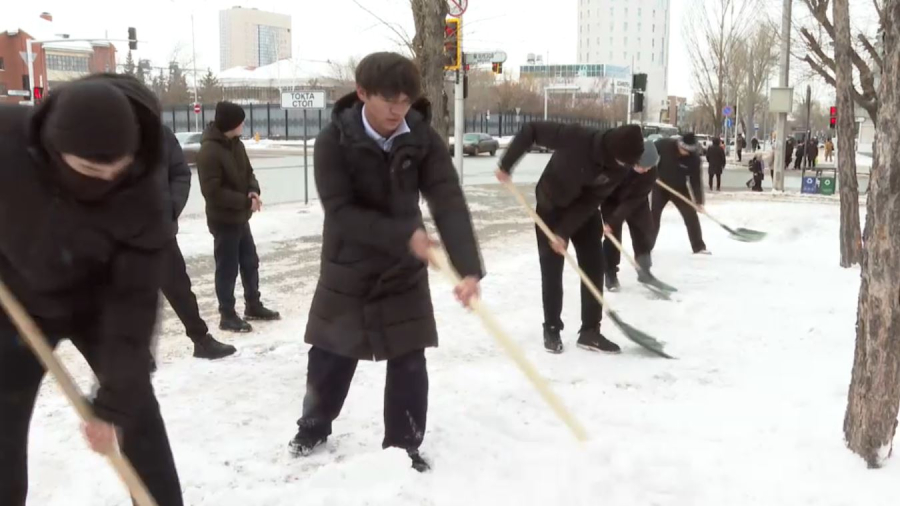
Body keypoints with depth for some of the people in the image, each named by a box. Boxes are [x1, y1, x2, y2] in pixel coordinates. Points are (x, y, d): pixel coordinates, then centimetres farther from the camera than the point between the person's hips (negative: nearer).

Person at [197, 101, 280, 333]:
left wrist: (253, 191, -7)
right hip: (223, 220, -9)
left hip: (241, 217, 9)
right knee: (227, 268, 1)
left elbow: (248, 172, 15)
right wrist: (246, 201, -21)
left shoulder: (236, 144, 7)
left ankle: (253, 306, 32)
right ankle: (227, 316, 12)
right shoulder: (209, 152, -21)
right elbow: (213, 191, -24)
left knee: (250, 263, 17)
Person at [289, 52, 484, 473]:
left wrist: (469, 269, -35)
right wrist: (403, 235, -34)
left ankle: (404, 445, 21)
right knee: (330, 357, 12)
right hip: (346, 268, -1)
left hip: (404, 269, 1)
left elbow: (449, 204, -22)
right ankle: (313, 428, 37)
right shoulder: (334, 141, -19)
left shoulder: (424, 140, -14)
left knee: (409, 362, 3)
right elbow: (341, 212, -24)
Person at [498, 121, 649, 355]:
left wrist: (564, 232, -23)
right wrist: (506, 165, -23)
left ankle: (590, 332, 9)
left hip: (585, 211, 4)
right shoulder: (575, 138, -35)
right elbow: (530, 130, -25)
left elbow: (592, 201, -19)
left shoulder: (622, 167, -22)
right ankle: (551, 330, 12)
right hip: (552, 206, -4)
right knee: (552, 270, -3)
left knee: (594, 266, 0)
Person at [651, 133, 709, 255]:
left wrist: (699, 200, -23)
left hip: (680, 189, 1)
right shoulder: (664, 145, -23)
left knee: (691, 216, -2)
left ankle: (698, 246, 9)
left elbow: (696, 180, -18)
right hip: (660, 186, 0)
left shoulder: (694, 158, -21)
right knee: (653, 215, 1)